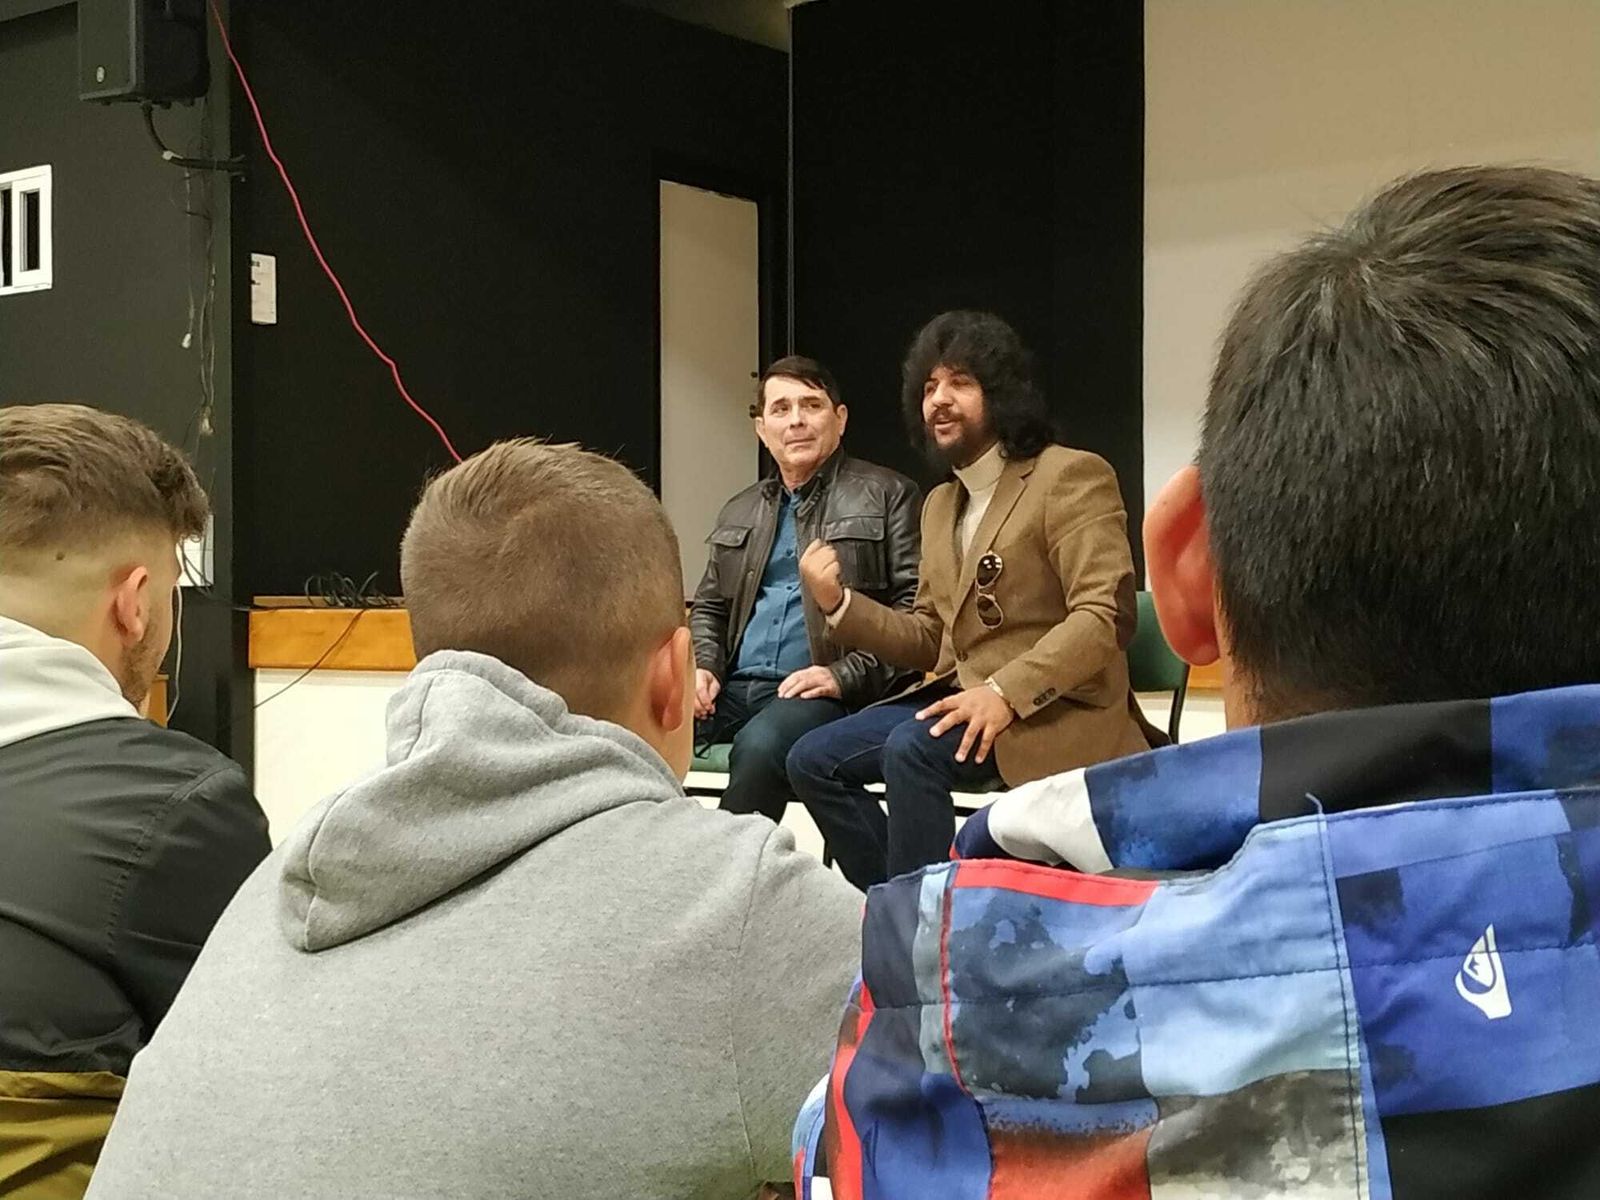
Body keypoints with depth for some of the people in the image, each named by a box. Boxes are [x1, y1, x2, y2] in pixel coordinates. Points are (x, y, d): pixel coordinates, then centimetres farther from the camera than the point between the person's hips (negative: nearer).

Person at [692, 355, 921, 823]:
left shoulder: (887, 496, 5)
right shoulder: (740, 512, 24)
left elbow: (915, 608, -3)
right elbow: (709, 607, 28)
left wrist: (844, 674, -14)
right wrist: (704, 667, 7)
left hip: (824, 693, -6)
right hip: (733, 689, 6)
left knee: (759, 744, -37)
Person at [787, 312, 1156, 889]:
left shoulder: (1070, 476, -6)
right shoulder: (940, 504, 18)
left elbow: (1106, 616, -17)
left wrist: (1006, 692, -29)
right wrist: (839, 602, 1)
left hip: (1053, 711, -8)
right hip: (962, 696, 8)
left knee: (910, 749, -30)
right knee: (813, 759, -4)